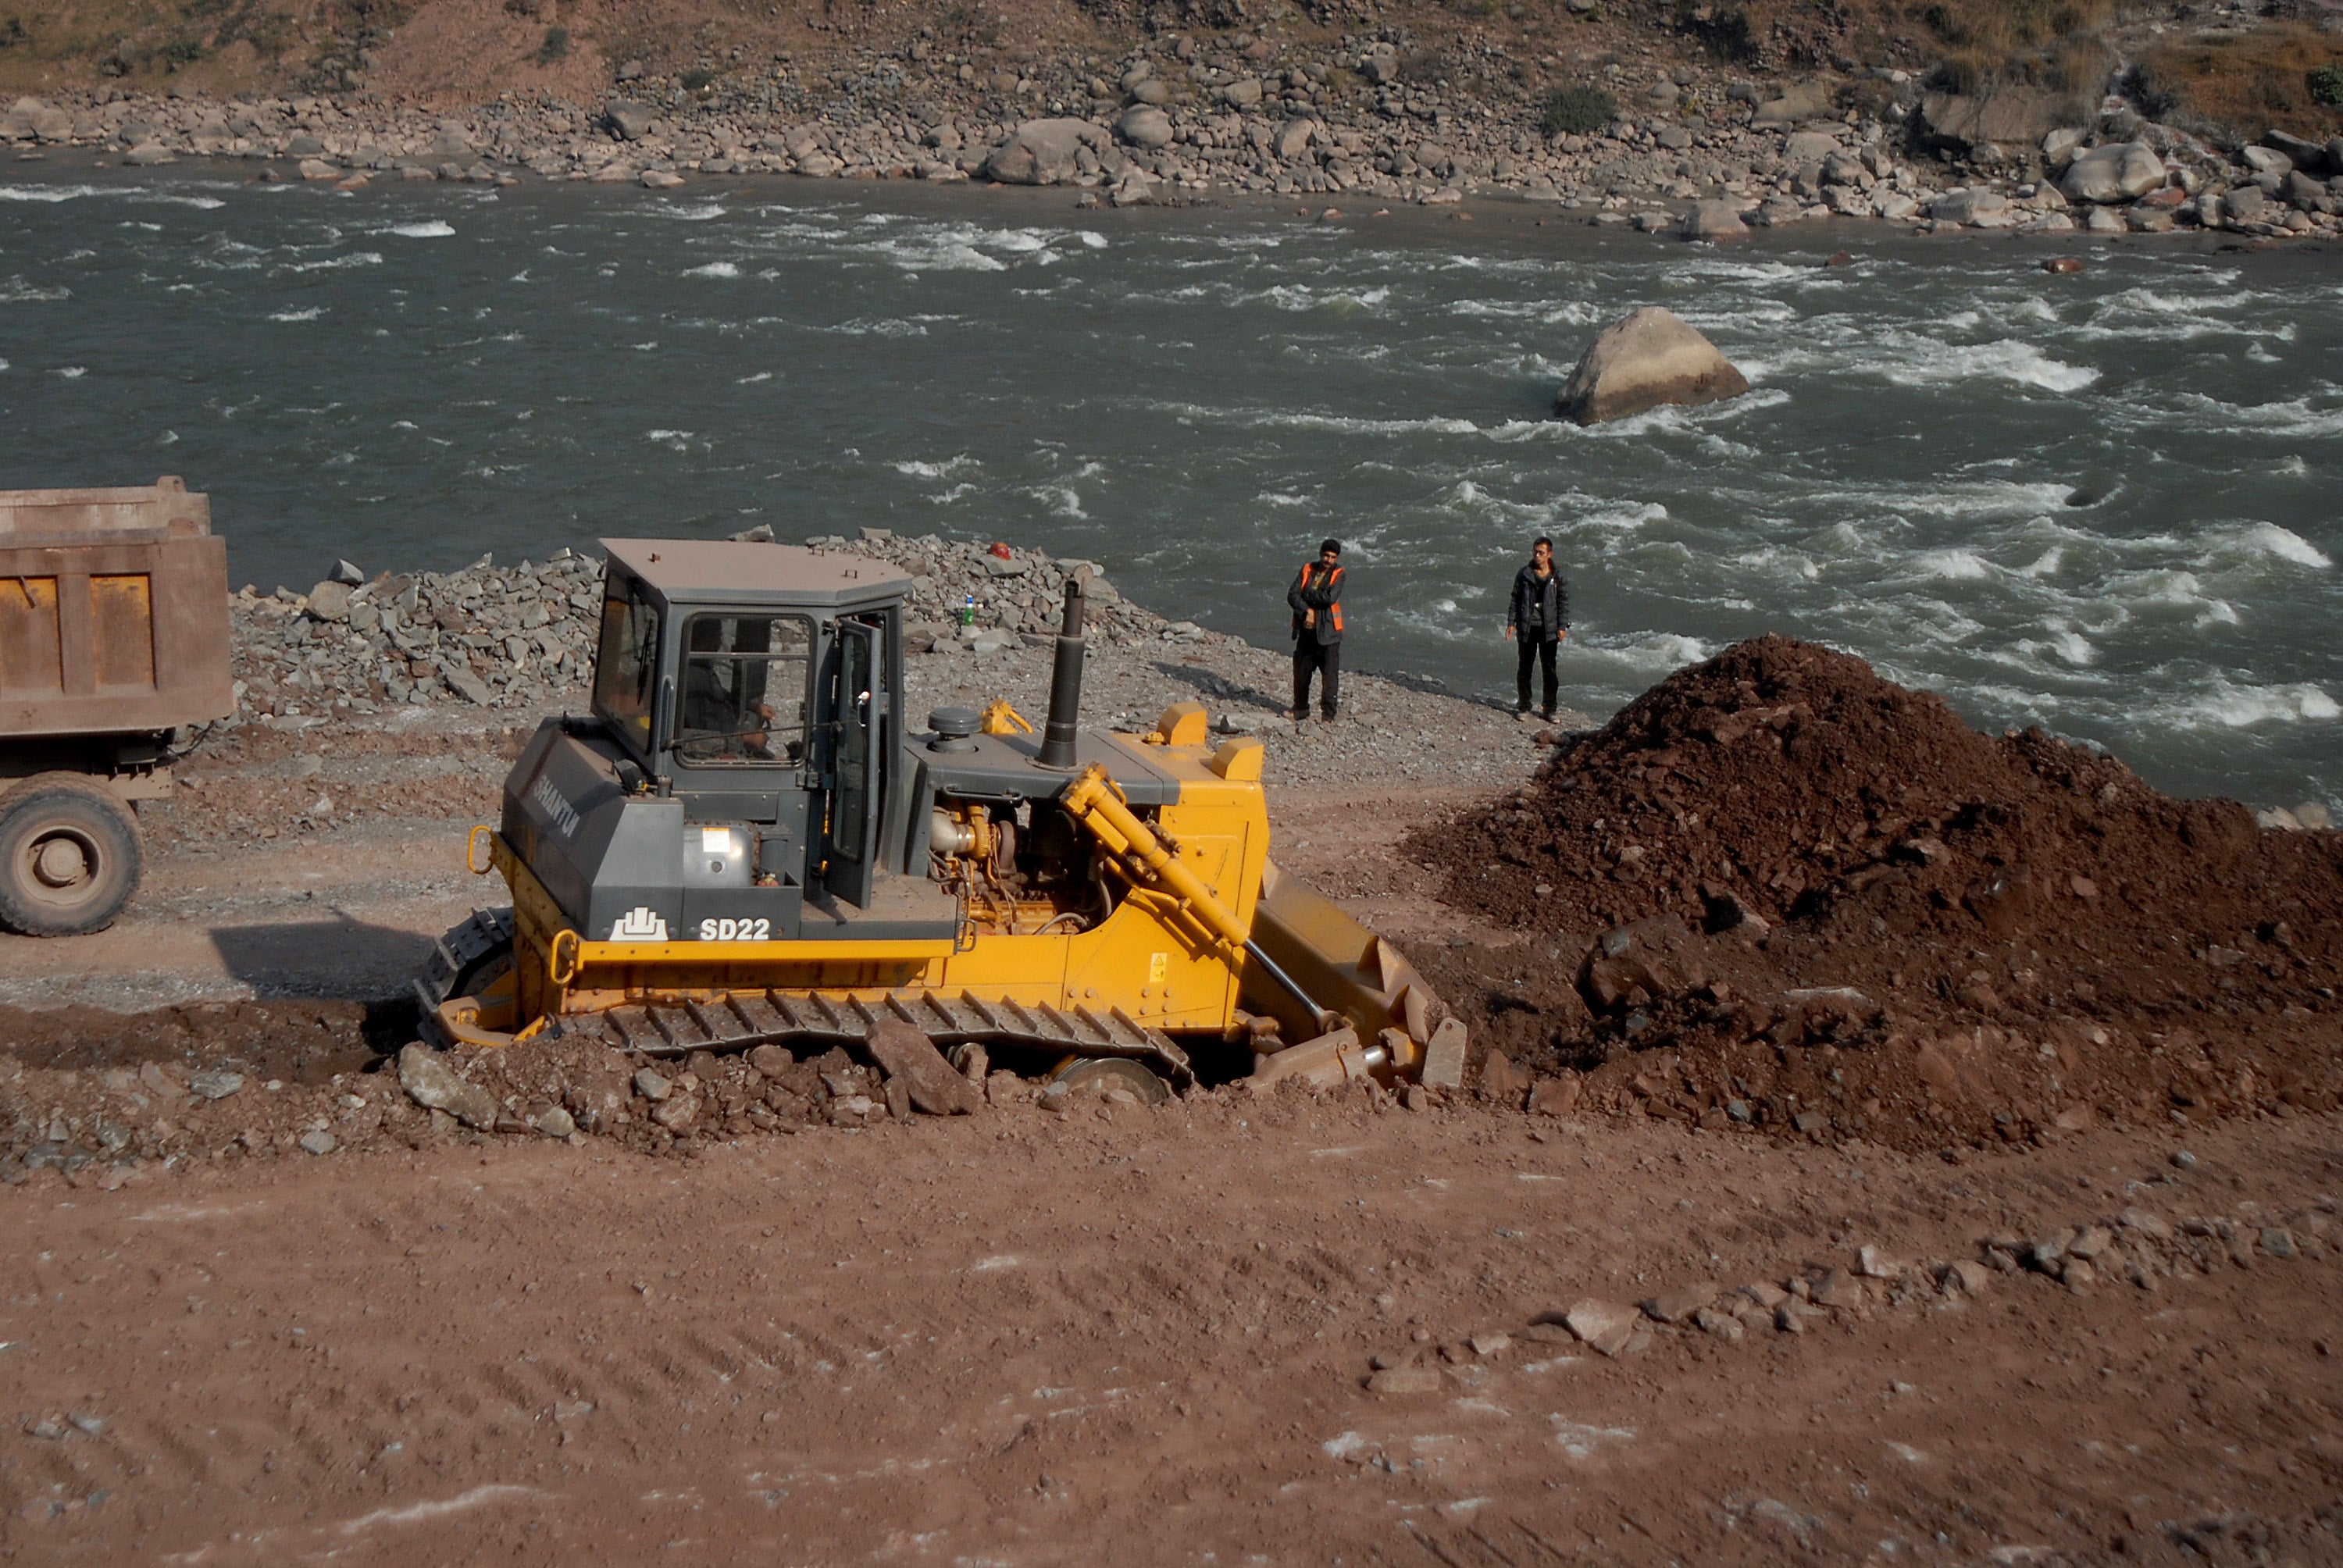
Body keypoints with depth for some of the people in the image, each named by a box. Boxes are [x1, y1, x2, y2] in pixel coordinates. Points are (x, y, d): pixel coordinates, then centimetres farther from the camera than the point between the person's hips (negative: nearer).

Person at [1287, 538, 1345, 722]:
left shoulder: (1338, 574, -4)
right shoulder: (1307, 569, 5)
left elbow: (1330, 598, -19)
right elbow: (1292, 595, -4)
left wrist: (1307, 593, -10)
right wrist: (1306, 611, -16)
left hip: (1327, 632, -4)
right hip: (1306, 630, 4)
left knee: (1330, 673, -4)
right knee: (1301, 671, 13)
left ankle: (1329, 714, 3)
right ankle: (1300, 709, 28)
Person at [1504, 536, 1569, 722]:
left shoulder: (1558, 578, 1)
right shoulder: (1524, 574, 3)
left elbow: (1564, 602, 3)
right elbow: (1515, 599, 7)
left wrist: (1562, 627, -5)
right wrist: (1511, 623, 1)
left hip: (1549, 628, -1)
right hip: (1527, 627, 1)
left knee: (1549, 669, 2)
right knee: (1525, 668, 4)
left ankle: (1550, 709, 9)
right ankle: (1523, 707, 12)